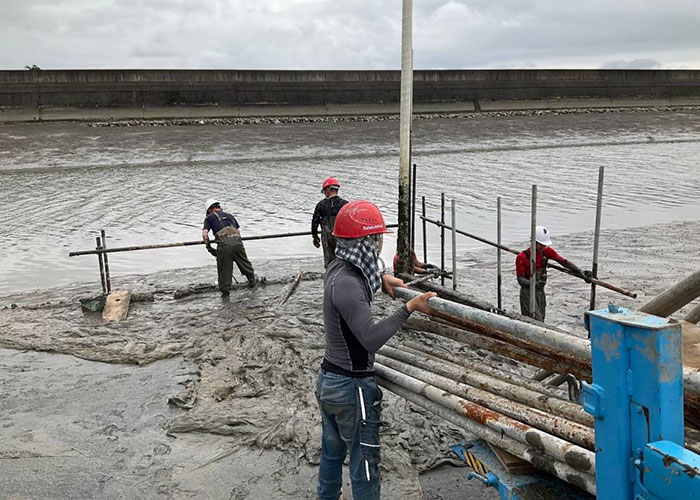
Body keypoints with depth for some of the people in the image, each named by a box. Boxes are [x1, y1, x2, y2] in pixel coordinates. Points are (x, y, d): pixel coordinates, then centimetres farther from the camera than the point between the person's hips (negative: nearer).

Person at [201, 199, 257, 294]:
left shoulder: (210, 217, 15)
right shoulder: (229, 215, 29)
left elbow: (204, 234, 4)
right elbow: (238, 231, 26)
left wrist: (209, 247, 15)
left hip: (224, 245, -4)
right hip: (237, 242, 4)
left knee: (224, 269, 9)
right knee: (244, 263, 22)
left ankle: (225, 290, 13)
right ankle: (252, 281, 38)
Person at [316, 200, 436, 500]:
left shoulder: (337, 268, 2)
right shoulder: (347, 284, -27)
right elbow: (371, 338, -31)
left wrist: (382, 278, 10)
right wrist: (408, 308, -27)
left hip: (328, 381, 9)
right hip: (352, 387, -9)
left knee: (332, 452, 25)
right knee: (364, 463, 7)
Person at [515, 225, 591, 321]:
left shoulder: (546, 251, -3)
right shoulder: (522, 257, -18)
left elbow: (564, 262, -10)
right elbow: (520, 279, -20)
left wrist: (581, 273, -21)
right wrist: (535, 284, -39)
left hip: (540, 292, 6)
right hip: (528, 293, -6)